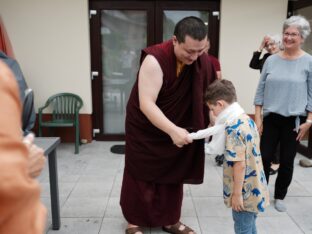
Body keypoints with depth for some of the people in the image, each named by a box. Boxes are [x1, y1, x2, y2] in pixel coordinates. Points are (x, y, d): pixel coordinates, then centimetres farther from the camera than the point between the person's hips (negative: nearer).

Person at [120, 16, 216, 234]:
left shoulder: (203, 60, -10)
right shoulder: (155, 59, -29)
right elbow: (146, 104, -33)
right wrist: (173, 131, -42)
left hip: (178, 128, 5)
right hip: (145, 128, -5)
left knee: (174, 176, 14)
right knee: (141, 175, 7)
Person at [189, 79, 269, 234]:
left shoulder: (233, 128, -24)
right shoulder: (246, 120, 4)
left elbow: (240, 165, -26)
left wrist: (237, 194, -18)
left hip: (244, 191, -9)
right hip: (253, 189, 9)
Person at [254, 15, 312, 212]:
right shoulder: (271, 60, 2)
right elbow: (261, 90, 3)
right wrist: (257, 118, -1)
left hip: (294, 120, -1)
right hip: (271, 118, 2)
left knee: (287, 161, 9)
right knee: (264, 157, 5)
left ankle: (280, 196, 28)